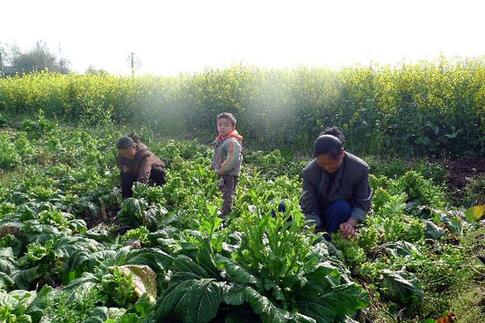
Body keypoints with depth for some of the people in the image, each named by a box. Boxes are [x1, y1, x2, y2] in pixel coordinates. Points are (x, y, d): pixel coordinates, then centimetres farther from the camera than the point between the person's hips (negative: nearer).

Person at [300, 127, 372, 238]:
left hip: (345, 212, -1)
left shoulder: (360, 169, -21)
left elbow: (362, 203, -16)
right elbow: (309, 209, -19)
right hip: (320, 215, 1)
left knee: (341, 207, -36)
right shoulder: (309, 172, -20)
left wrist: (351, 223, -35)